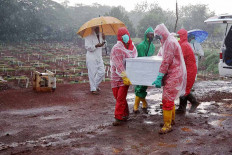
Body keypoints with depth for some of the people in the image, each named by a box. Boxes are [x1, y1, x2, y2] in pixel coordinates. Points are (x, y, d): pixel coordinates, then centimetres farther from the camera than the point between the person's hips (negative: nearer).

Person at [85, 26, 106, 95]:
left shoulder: (100, 35, 13)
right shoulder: (89, 36, -10)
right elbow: (87, 47, -16)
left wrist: (103, 39, 4)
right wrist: (96, 46, -26)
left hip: (99, 57, 7)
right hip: (91, 58, -7)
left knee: (102, 72, 6)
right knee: (92, 73, -2)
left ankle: (96, 85, 27)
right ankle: (93, 89, 8)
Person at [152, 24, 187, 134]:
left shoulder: (170, 43, -18)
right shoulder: (169, 41, 16)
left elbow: (166, 62, -23)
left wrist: (159, 77, -23)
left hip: (174, 75, -11)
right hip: (173, 74, 11)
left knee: (167, 100, -9)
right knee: (170, 99, 19)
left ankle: (168, 125, -4)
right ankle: (171, 119, 33)